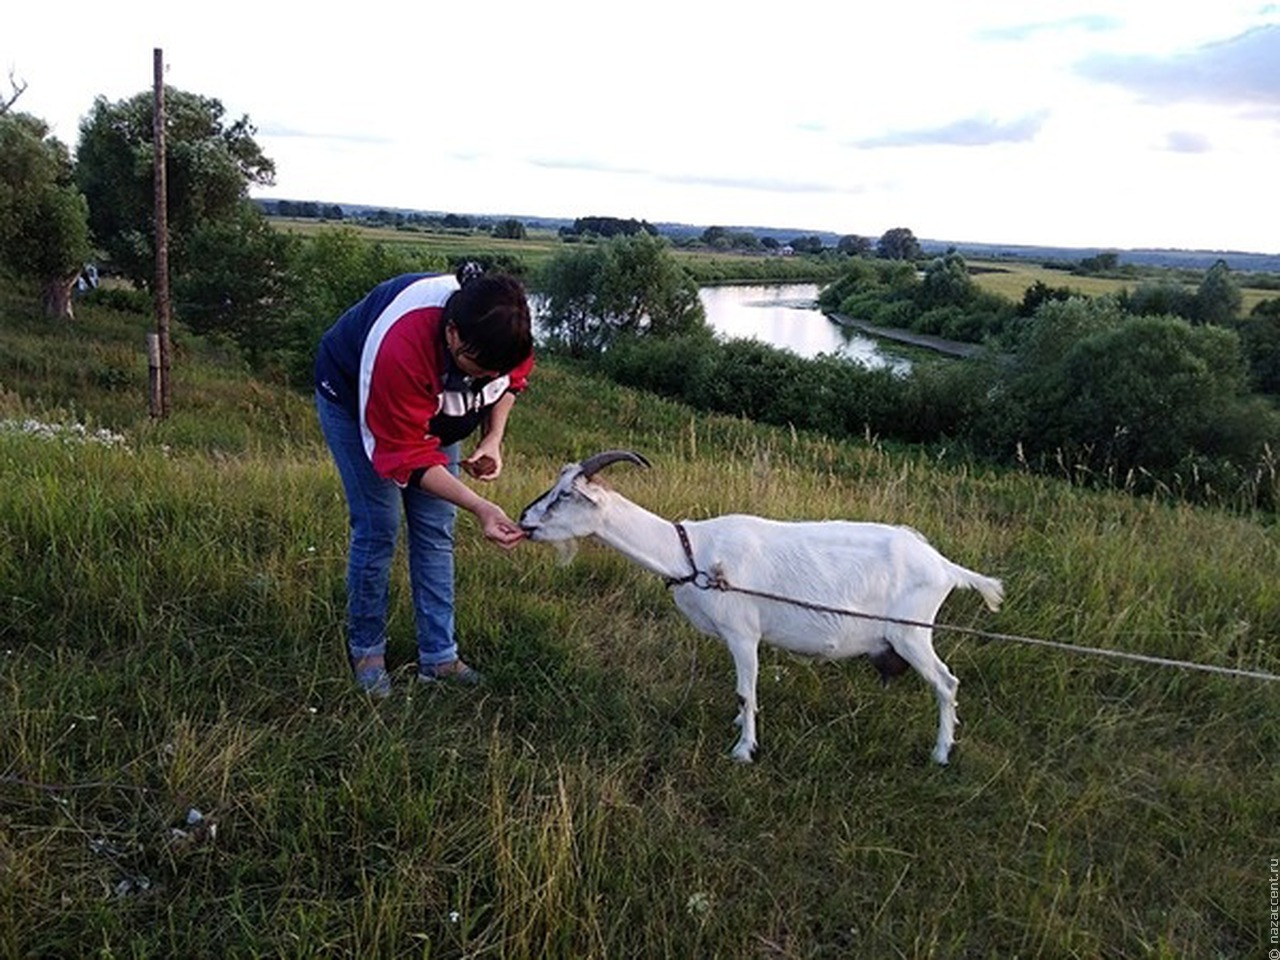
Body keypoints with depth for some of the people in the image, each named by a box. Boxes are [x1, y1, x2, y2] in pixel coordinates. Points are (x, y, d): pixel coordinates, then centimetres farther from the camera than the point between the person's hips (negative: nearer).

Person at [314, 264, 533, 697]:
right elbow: (407, 457, -37)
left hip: (432, 407, 5)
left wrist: (493, 438, -17)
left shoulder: (500, 330, -29)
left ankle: (439, 656, 9)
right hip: (354, 398, -5)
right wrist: (481, 508, -45)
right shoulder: (401, 350, -46)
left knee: (436, 530, 1)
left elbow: (513, 377, -3)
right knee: (378, 528, -9)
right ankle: (366, 652, 12)